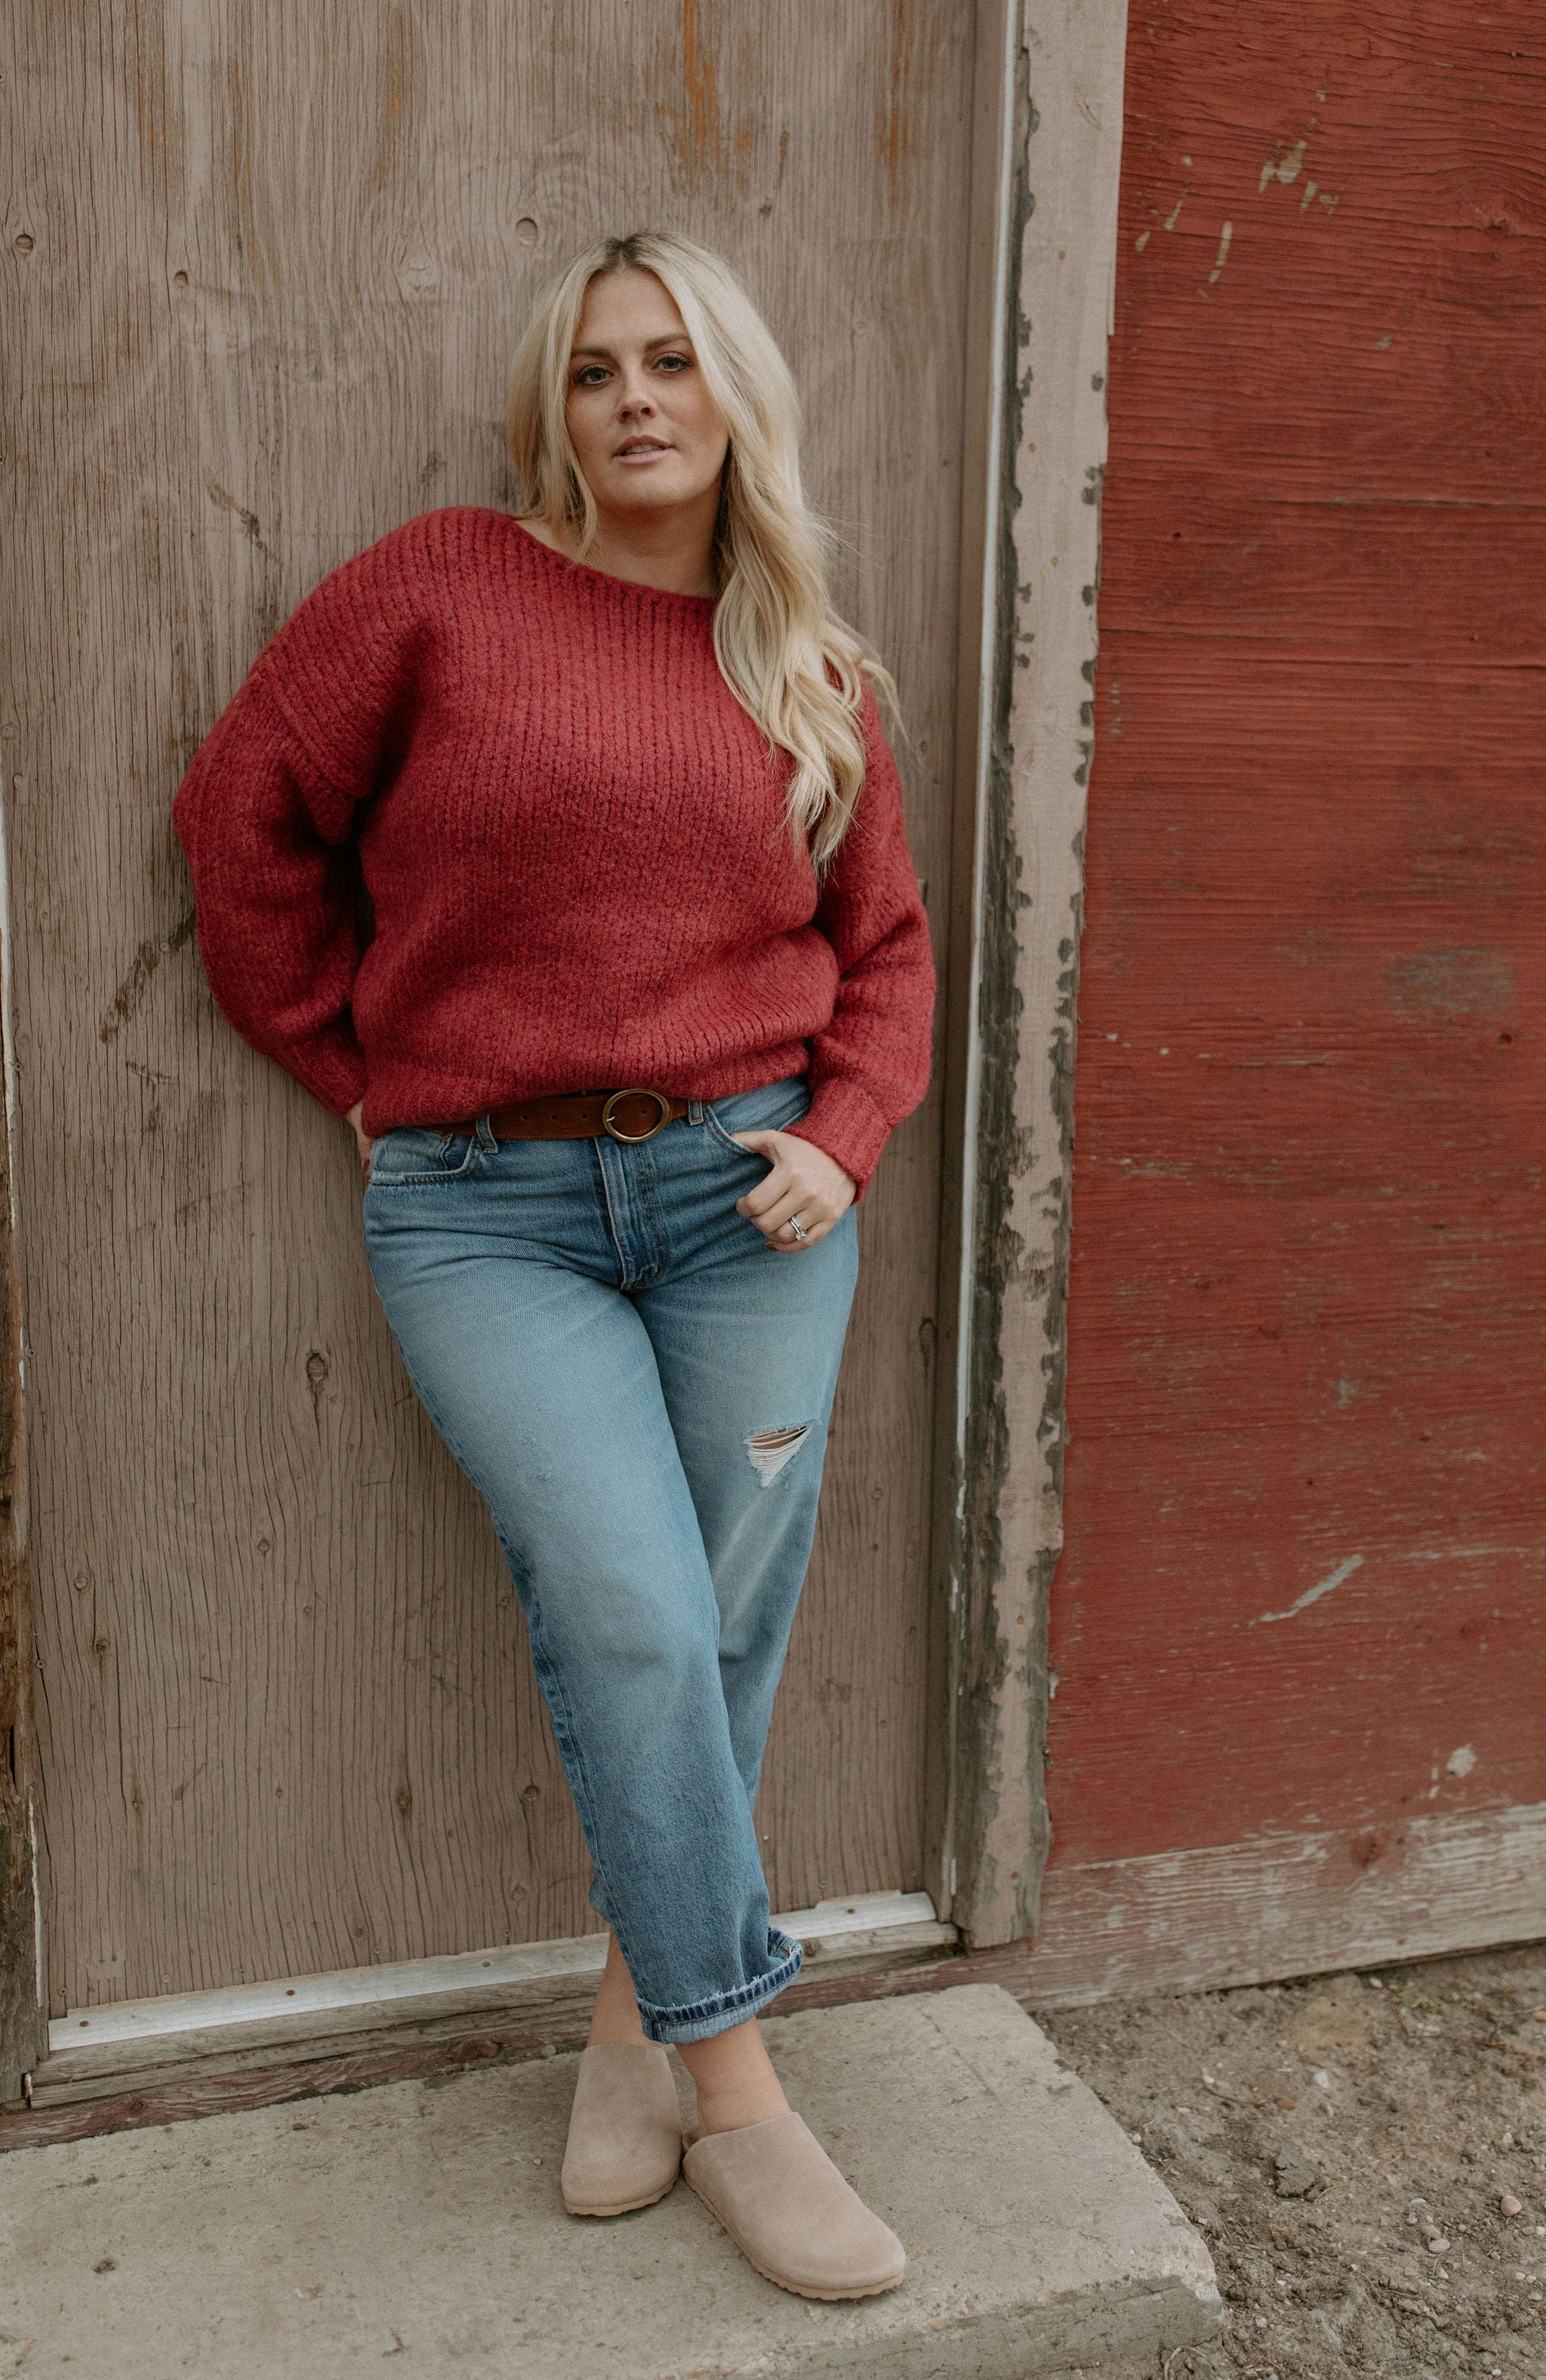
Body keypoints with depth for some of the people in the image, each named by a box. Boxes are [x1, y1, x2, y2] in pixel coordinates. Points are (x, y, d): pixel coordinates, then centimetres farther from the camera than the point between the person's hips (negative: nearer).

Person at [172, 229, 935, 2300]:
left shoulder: (812, 674, 10)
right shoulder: (440, 589, 1)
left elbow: (886, 945, 16)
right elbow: (249, 812, 5)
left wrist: (843, 1139, 0)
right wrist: (364, 1068, 4)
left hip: (743, 1193, 3)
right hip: (485, 1211, -2)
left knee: (722, 1640, 4)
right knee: (632, 1626, -12)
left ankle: (637, 2015, 28)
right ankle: (740, 2093, 7)